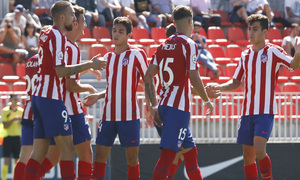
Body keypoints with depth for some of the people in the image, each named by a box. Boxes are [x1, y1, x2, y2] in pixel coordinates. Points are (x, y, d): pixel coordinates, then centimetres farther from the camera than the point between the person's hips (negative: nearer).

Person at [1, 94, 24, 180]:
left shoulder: (21, 111, 8)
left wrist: (21, 121, -11)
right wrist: (13, 119, -19)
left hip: (18, 137, 3)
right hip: (8, 137, -3)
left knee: (17, 160, 3)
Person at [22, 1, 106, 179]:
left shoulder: (46, 34, 16)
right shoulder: (58, 36, -11)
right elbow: (60, 71, -18)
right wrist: (89, 65, -12)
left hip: (38, 96, 9)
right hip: (51, 98, -9)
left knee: (39, 152, 7)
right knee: (68, 149, -6)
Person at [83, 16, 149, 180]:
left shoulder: (137, 54, -2)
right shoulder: (108, 57, 15)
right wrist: (98, 96, 10)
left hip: (129, 115, -5)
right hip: (108, 115, 5)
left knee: (132, 157, -2)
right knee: (100, 154, 2)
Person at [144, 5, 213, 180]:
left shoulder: (164, 45, 14)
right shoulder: (189, 44, -7)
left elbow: (148, 77, 11)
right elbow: (194, 77, -14)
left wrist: (154, 106, 14)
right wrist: (207, 100, 1)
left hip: (164, 105, 8)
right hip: (178, 107, -8)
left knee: (190, 150, 18)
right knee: (168, 154, -13)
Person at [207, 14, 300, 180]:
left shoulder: (273, 51, -3)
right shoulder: (245, 55, 13)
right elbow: (236, 82, 20)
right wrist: (217, 88, 6)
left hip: (265, 111, -6)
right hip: (247, 111, 6)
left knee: (259, 149, -21)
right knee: (248, 155, 5)